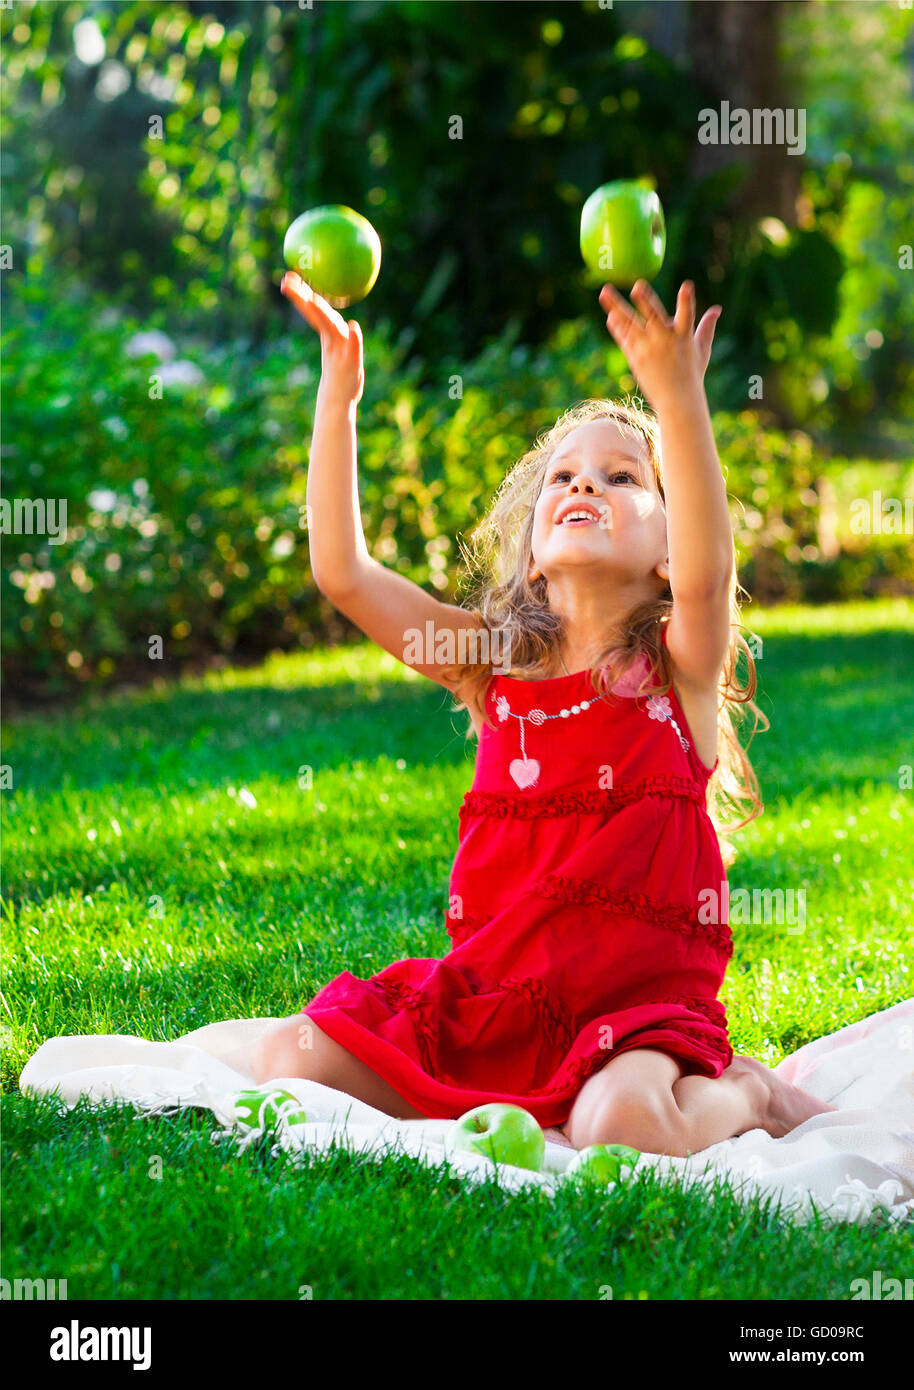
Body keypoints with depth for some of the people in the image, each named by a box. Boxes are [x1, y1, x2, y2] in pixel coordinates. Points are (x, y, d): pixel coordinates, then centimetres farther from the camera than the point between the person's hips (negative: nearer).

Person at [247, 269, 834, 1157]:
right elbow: (342, 572, -2)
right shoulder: (494, 661, 7)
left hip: (636, 1004, -4)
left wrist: (678, 399, -38)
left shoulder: (679, 667, -2)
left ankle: (743, 1094, 1)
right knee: (289, 1060, -9)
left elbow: (705, 574, -25)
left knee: (625, 1125, -34)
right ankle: (504, 1110, 10)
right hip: (488, 993, 4)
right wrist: (339, 389, -9)